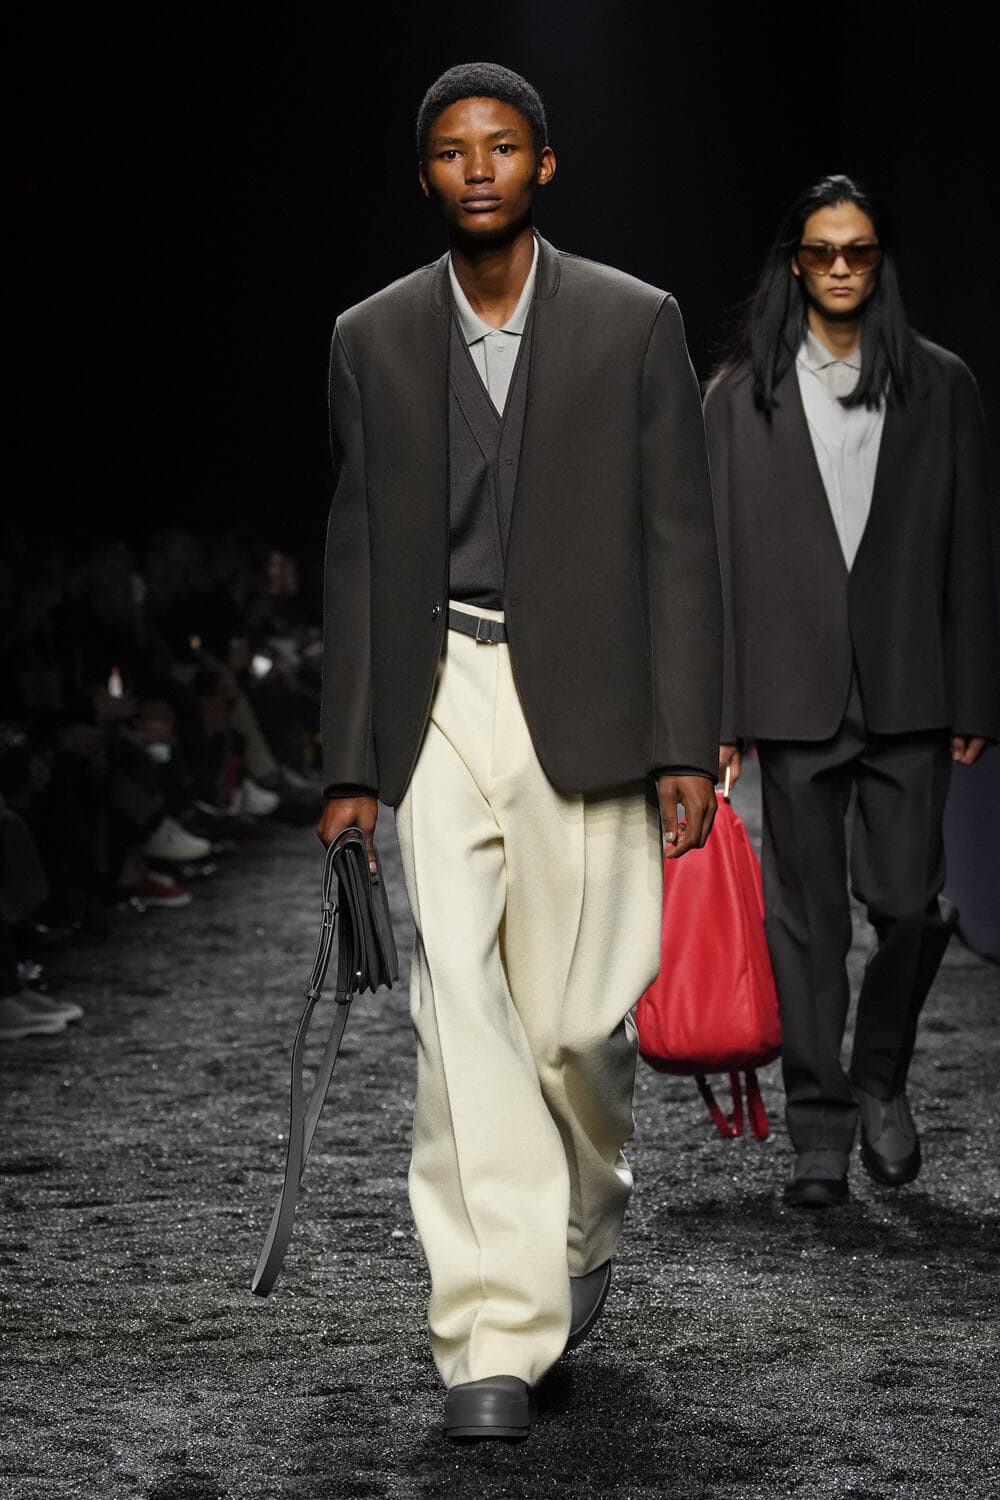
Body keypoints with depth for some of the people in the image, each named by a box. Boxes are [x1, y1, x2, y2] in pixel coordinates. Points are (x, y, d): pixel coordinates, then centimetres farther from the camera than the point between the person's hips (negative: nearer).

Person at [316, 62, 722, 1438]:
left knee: (573, 1015, 2)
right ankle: (498, 1336, -9)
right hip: (437, 705, 1)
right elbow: (357, 555, 10)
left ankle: (586, 1215, 35)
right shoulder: (372, 340, 8)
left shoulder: (634, 324, 2)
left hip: (583, 707, -1)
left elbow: (681, 540, 1)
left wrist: (686, 745, -6)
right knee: (459, 1006, -10)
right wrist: (351, 765, 6)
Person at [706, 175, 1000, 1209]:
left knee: (907, 902, -4)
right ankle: (820, 1132, 11)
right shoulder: (742, 393, 7)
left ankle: (881, 1076, 22)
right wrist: (713, 710, -1)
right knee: (807, 915, 3)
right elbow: (717, 556, 4)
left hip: (907, 692, 0)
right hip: (793, 692, 0)